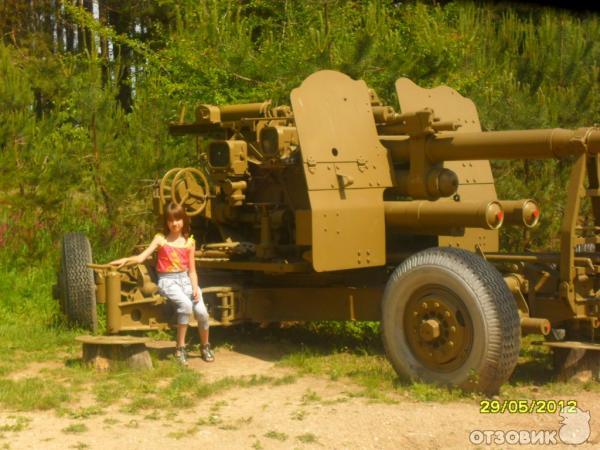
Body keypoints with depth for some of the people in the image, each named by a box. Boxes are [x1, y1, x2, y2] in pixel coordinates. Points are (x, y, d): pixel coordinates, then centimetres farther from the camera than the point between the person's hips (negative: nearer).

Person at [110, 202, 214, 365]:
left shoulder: (189, 242, 12)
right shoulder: (160, 239, 5)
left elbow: (192, 270, 11)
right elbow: (141, 257, -7)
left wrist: (195, 287, -5)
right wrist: (126, 259, -26)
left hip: (185, 279, 3)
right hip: (167, 281, -3)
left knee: (201, 311, -19)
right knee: (186, 304, -32)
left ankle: (205, 347, 10)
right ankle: (180, 348, -20)